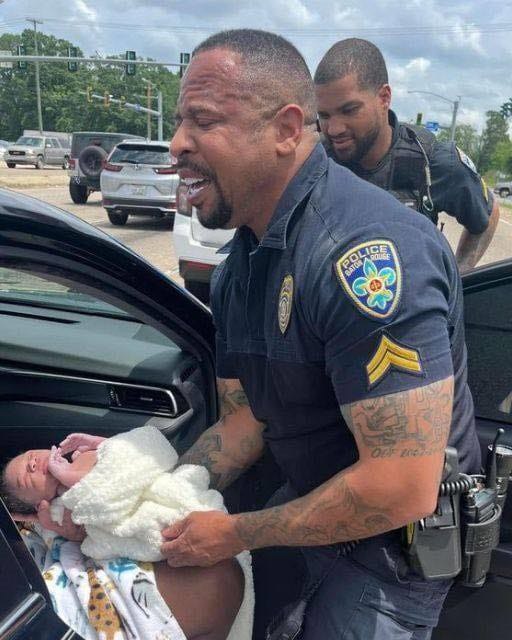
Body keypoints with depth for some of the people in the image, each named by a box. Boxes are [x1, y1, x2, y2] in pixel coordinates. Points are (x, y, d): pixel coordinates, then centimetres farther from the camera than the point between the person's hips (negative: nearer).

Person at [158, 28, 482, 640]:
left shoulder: (368, 249, -31)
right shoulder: (239, 264, -1)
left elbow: (402, 490, -33)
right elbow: (245, 419, 3)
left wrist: (239, 535, -20)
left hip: (392, 545, -8)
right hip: (313, 510, 8)